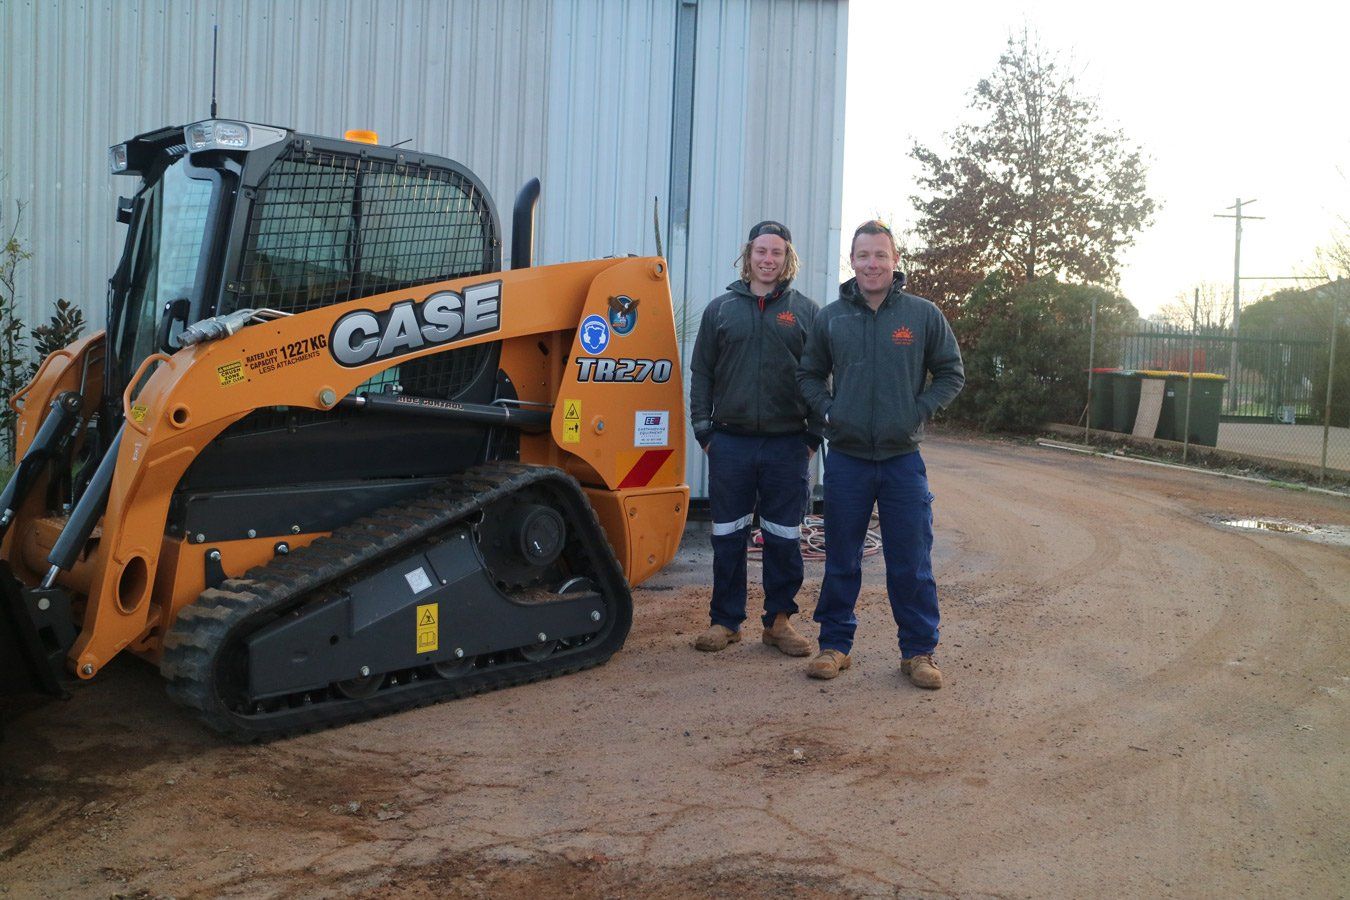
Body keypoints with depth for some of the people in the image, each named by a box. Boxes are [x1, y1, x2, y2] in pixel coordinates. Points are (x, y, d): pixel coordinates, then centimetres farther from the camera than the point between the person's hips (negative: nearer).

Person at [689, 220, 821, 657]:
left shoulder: (806, 311, 7)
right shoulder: (721, 309, 9)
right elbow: (701, 373, 9)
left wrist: (813, 436, 0)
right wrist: (703, 429, 1)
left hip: (787, 445, -1)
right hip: (730, 442, 1)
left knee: (783, 538, 5)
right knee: (728, 536, 6)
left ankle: (779, 620, 19)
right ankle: (725, 620, 18)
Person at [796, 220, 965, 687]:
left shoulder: (924, 315, 1)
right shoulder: (830, 317, 5)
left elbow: (951, 374, 7)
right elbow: (808, 375, 15)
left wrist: (919, 412, -6)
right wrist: (828, 410, -1)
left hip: (903, 458, -1)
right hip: (846, 457, 1)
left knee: (911, 564, 3)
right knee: (841, 561, 10)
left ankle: (918, 652, 16)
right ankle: (835, 644, 22)